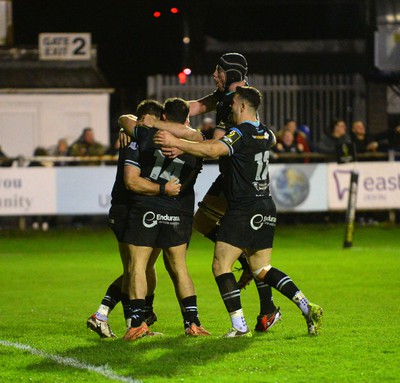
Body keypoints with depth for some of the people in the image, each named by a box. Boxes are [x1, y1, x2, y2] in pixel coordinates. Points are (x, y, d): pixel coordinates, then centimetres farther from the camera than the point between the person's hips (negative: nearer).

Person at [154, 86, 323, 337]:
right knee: (262, 270, 15)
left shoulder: (240, 134, -14)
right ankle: (307, 307, 2)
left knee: (221, 265, -3)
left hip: (243, 210, -8)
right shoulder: (265, 133, 11)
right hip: (266, 208, 8)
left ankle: (240, 326, -11)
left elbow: (214, 150, -31)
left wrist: (176, 143, -31)